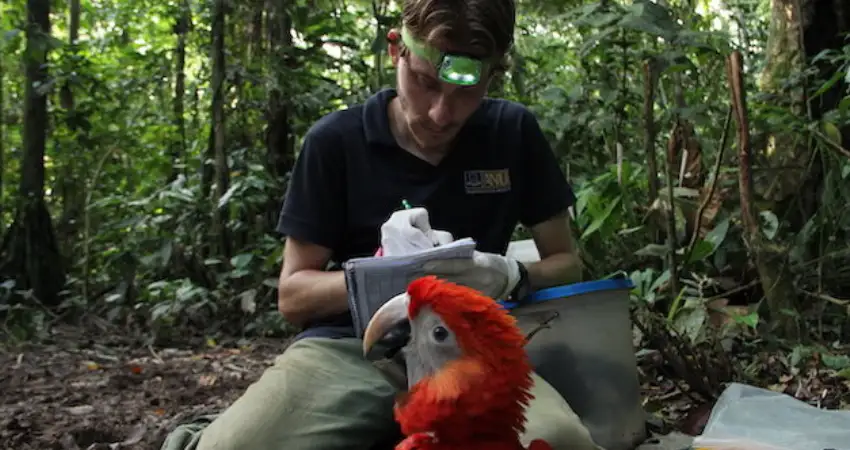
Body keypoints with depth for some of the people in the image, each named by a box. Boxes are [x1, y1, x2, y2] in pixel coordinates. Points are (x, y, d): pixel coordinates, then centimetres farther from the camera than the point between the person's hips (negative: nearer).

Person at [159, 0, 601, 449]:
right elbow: (292, 295, 4)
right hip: (347, 345, -2)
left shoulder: (514, 133, 5)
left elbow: (565, 263, 13)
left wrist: (510, 277, -10)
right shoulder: (336, 139, 1)